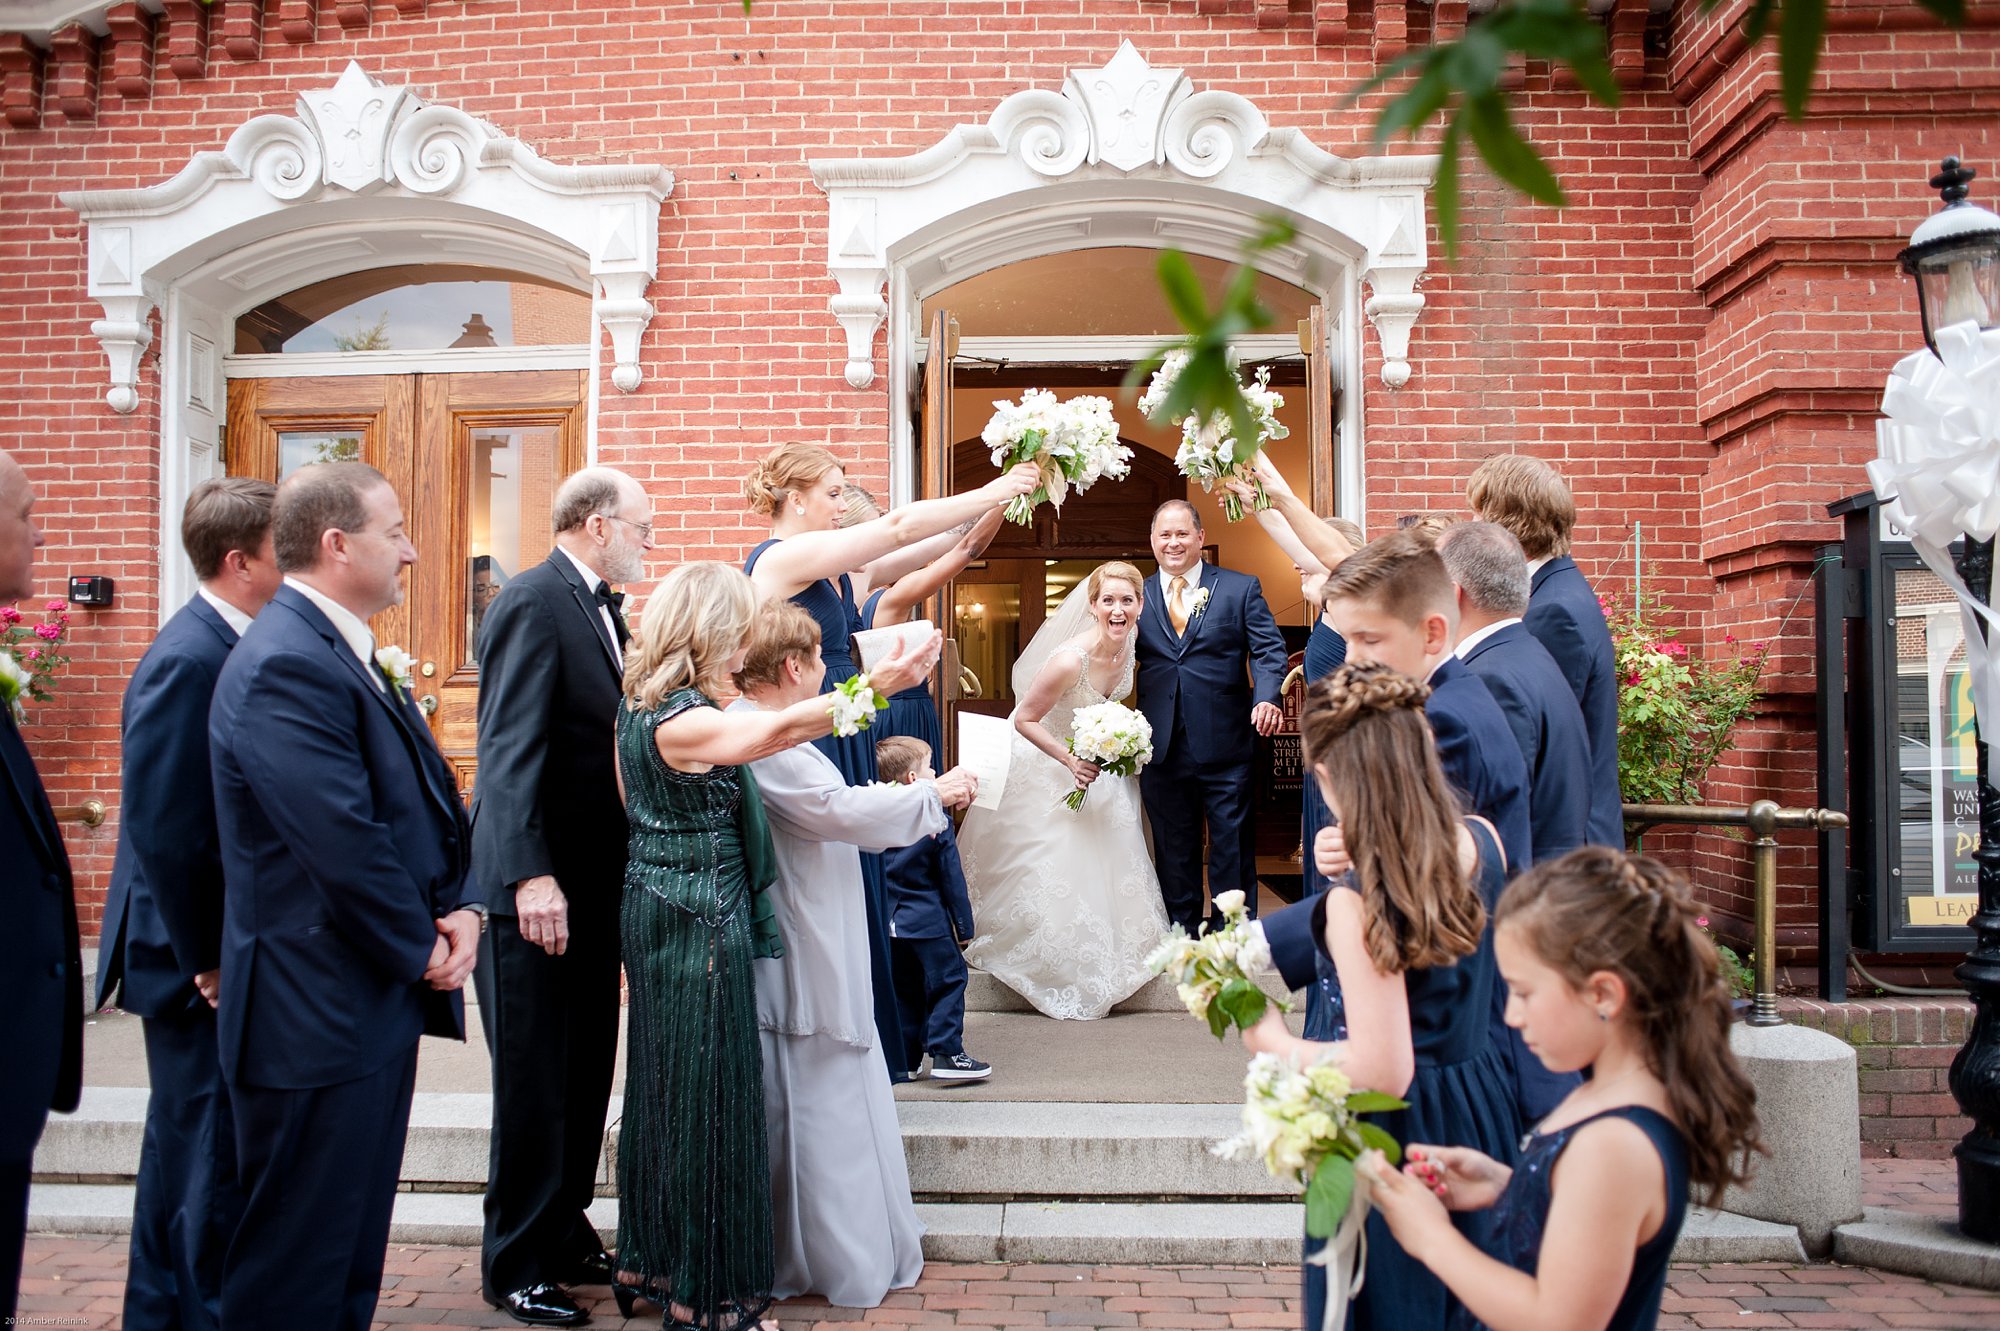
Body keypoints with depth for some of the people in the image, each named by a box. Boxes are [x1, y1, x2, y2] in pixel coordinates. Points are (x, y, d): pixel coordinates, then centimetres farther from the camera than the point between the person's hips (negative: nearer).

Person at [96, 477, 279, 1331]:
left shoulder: (232, 644, 7)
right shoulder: (189, 660, -21)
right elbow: (162, 828, -23)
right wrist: (208, 962, -16)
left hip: (223, 951, 9)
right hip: (200, 960, -9)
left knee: (186, 1150, 21)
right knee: (213, 1162, 2)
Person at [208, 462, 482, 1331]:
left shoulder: (355, 655, 12)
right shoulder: (285, 665, -20)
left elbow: (424, 796, 15)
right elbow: (344, 844, -25)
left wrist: (461, 907, 0)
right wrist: (421, 951, -12)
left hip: (380, 1001, 10)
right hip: (320, 1019, -10)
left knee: (354, 1252, 20)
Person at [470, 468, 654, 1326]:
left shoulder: (604, 609, 13)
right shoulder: (533, 602, -14)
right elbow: (509, 749, -21)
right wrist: (531, 876, -27)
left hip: (595, 886, 9)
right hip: (537, 892, -9)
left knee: (585, 1079, 17)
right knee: (534, 1086, 3)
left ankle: (566, 1235, 31)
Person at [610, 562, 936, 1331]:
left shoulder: (645, 706, 8)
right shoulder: (681, 722, -22)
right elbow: (783, 727, -28)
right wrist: (879, 687, -31)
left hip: (659, 913, 10)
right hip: (699, 921, -10)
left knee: (667, 1087, 19)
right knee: (709, 1095, 1)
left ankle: (654, 1263, 33)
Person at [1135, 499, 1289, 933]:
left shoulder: (1240, 588, 4)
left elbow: (1269, 650, -3)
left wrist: (1267, 698, -22)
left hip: (1226, 746, -2)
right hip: (1162, 747, 2)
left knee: (1232, 847, 4)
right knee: (1173, 851, 11)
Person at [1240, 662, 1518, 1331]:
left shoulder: (1358, 902, -27)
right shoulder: (1483, 841, -8)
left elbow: (1382, 1070, -26)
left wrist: (1275, 1043, -14)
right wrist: (1366, 870, 13)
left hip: (1395, 1136, -6)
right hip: (1481, 1108, 6)